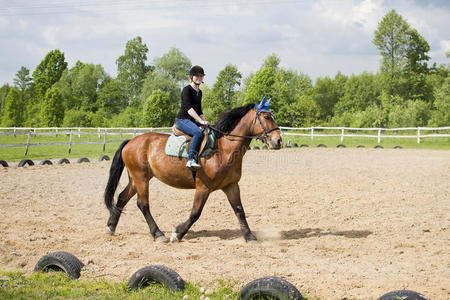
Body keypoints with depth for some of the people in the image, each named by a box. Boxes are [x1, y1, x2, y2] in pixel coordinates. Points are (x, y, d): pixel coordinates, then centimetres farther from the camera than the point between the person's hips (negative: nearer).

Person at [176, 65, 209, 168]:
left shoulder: (199, 92, 18)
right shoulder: (187, 89, -8)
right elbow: (188, 108, -19)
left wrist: (205, 121, 8)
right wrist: (201, 121, -24)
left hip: (192, 121, 9)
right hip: (182, 120, -9)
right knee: (198, 132, -33)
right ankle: (190, 159, -38)